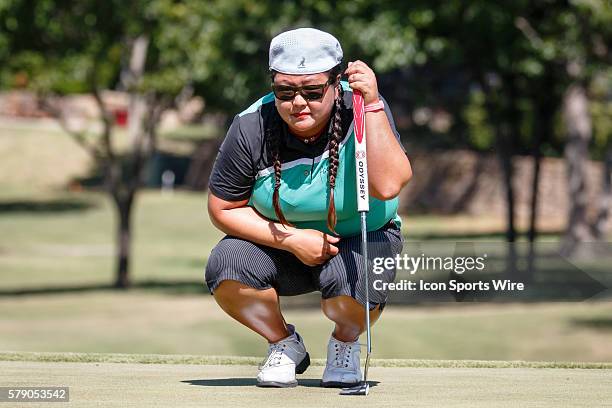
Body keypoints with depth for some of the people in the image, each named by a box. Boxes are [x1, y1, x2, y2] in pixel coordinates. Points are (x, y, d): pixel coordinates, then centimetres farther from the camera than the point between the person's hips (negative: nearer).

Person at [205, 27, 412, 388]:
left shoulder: (363, 109, -21)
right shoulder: (251, 127, -17)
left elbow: (387, 186, -36)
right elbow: (223, 209, -8)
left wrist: (372, 104, -38)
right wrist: (292, 239, -19)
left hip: (361, 238, -2)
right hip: (279, 240, 2)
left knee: (353, 279, -35)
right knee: (227, 266, -27)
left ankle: (345, 343, 4)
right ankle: (284, 344, 4)